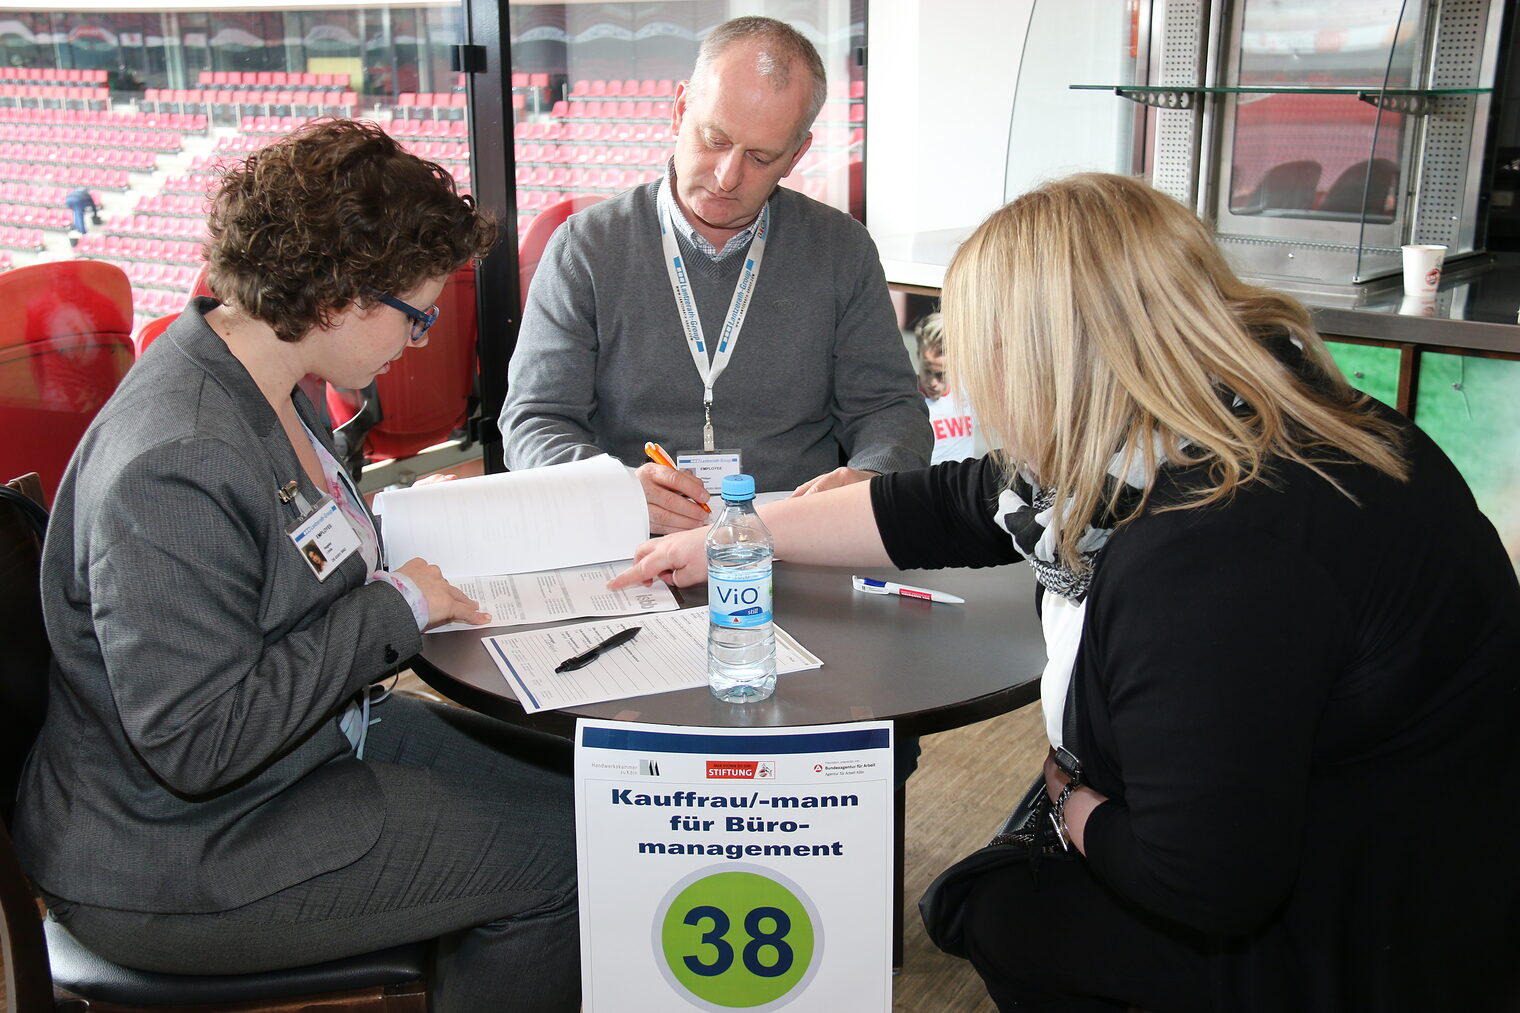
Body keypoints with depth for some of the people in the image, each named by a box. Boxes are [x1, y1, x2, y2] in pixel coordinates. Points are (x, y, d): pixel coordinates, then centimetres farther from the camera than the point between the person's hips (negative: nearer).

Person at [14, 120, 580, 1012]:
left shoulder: (264, 385, 1)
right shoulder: (171, 469, -30)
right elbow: (201, 744, -30)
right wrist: (392, 608, -22)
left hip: (316, 732, 10)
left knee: (573, 782, 7)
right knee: (564, 855, -11)